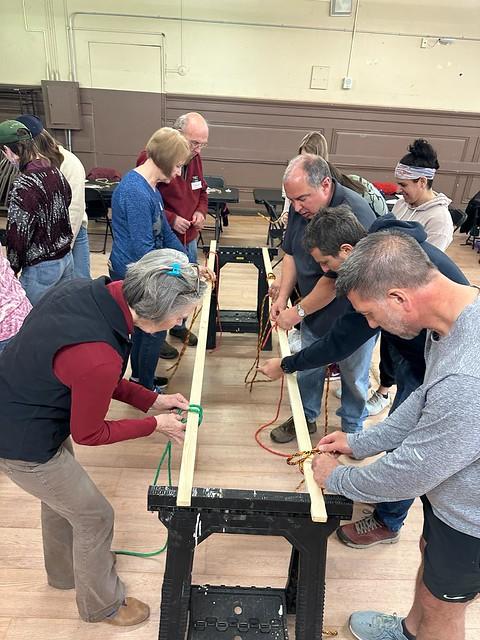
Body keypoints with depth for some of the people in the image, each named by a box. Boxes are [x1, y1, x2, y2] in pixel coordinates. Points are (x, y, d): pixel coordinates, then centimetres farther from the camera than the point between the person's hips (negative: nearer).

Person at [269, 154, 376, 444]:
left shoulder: (355, 215, -31)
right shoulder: (300, 208, -7)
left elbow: (335, 279, -28)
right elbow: (291, 254, 5)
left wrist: (298, 311, -17)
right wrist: (282, 298, -4)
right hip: (314, 312, 6)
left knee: (353, 376, 14)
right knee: (308, 368, 19)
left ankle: (353, 428, 38)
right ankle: (306, 417, 42)